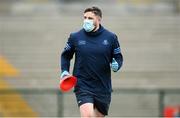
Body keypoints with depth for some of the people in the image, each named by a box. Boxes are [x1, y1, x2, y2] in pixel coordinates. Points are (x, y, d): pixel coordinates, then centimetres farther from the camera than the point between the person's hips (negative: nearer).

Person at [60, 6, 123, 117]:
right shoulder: (75, 37, 0)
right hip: (83, 86, -2)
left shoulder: (111, 37, 1)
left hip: (103, 87, 2)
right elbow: (66, 56, 14)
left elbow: (118, 57, 9)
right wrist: (64, 71, 0)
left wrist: (116, 65, -13)